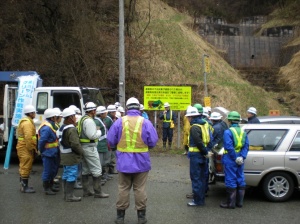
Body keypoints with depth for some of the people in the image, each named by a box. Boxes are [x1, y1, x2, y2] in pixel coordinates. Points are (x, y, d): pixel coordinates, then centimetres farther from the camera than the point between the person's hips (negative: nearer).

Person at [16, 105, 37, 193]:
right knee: (26, 167, -5)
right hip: (26, 149, -11)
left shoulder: (25, 121, 17)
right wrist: (31, 148, -20)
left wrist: (32, 148, 19)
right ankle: (24, 187, 0)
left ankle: (23, 185, 25)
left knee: (23, 167, 16)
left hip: (23, 148, 11)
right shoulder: (27, 123, -17)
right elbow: (28, 137, -26)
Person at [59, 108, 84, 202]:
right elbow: (75, 144, -24)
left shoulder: (62, 127, 12)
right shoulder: (72, 129, -19)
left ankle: (66, 194, 24)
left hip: (64, 156, 10)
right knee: (72, 175, -3)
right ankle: (69, 196, 0)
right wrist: (81, 152, -10)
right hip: (71, 156, -10)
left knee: (66, 175, 16)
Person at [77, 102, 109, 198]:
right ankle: (98, 192, -1)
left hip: (83, 146, 11)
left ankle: (86, 191, 21)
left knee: (85, 170, 14)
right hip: (90, 147, -10)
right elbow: (92, 135, -23)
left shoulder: (82, 119, 14)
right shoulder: (89, 121, -18)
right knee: (97, 170, -4)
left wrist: (95, 130, 10)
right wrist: (99, 132, -5)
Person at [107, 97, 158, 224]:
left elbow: (110, 140, -5)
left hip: (124, 161, 1)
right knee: (140, 189, 10)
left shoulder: (120, 122, -7)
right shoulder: (145, 122, -8)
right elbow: (153, 142, -8)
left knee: (123, 188, 12)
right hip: (141, 162, 0)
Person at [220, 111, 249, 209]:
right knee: (240, 180, 13)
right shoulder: (243, 132, 9)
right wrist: (242, 157, -4)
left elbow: (229, 147, -21)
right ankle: (239, 202, 22)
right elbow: (246, 146, 3)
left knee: (230, 180, 0)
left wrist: (235, 158, -15)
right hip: (240, 160, 7)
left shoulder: (228, 132, -13)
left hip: (230, 159, -7)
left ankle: (230, 203, 5)